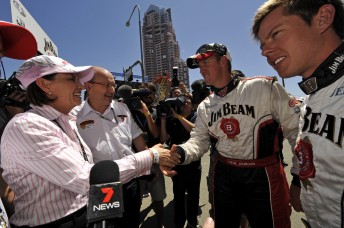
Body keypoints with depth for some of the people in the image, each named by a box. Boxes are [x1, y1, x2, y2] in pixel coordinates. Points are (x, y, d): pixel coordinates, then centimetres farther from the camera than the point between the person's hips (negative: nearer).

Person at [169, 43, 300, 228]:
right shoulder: (204, 107, 4)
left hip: (263, 174, -4)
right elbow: (198, 140, 2)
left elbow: (295, 127, -7)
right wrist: (181, 152, -20)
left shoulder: (263, 87, -11)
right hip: (224, 175, 5)